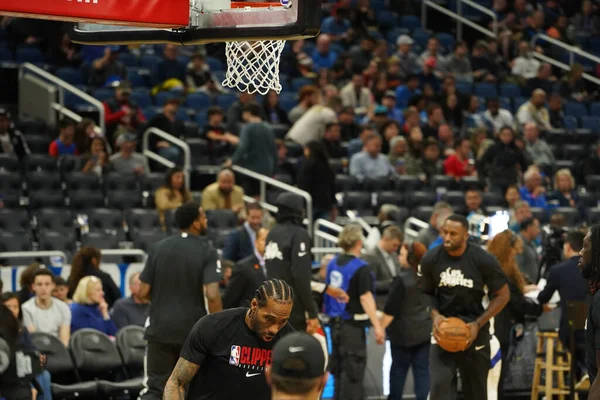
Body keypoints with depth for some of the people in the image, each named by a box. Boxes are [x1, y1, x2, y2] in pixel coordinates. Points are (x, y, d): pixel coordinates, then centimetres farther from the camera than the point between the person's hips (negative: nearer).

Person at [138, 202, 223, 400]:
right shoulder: (207, 251, -9)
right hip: (194, 330, -2)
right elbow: (212, 295, -19)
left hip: (160, 329, 2)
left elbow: (143, 292, 1)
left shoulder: (159, 247, 1)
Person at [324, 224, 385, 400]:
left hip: (335, 322, 8)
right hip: (352, 325, -8)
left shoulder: (333, 264, 6)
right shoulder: (361, 268, -16)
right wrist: (377, 326, -25)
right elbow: (365, 297, -23)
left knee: (339, 369, 17)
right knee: (353, 372, -4)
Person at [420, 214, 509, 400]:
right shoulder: (431, 259, -9)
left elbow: (503, 295, -4)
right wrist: (435, 315, -12)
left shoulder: (483, 260, -15)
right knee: (439, 385, -16)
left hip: (473, 330, -1)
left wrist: (478, 324, -14)